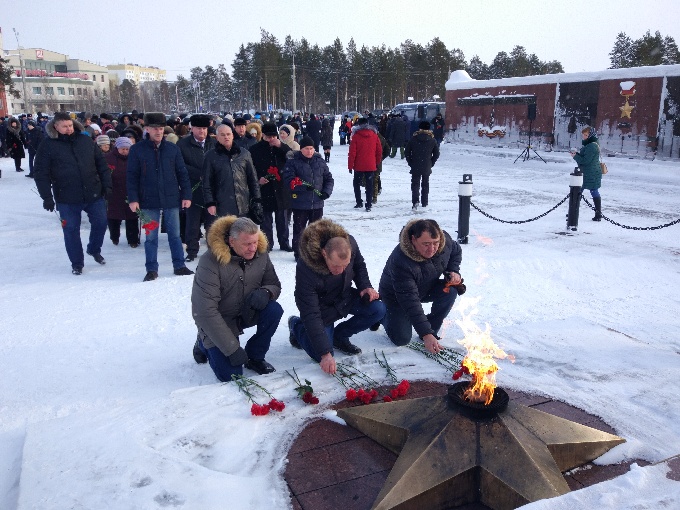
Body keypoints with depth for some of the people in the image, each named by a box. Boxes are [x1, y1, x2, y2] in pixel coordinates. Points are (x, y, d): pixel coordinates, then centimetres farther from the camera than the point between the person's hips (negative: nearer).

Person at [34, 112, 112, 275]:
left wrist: (107, 185, 4)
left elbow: (101, 164, 9)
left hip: (94, 194, 3)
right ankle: (77, 263, 21)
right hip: (67, 199, -2)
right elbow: (40, 173, -5)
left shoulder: (85, 141, 4)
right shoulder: (47, 145, -5)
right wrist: (47, 197, -10)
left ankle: (94, 249, 37)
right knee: (71, 230, 6)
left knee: (100, 222, 10)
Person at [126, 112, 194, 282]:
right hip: (149, 201, -1)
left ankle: (179, 266, 21)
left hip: (172, 199, 1)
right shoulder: (137, 150, -1)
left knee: (175, 234, 10)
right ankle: (151, 269, 17)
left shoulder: (172, 148, 3)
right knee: (151, 237, 7)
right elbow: (132, 176, -1)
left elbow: (182, 173, 5)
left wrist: (186, 195, 0)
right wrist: (133, 199, -8)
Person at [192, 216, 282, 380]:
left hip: (246, 312, 5)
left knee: (274, 310, -24)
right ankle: (204, 345, 18)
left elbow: (275, 285, 0)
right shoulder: (210, 261, -27)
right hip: (216, 320, -4)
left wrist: (265, 292, -27)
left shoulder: (260, 253, -11)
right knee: (230, 374, -14)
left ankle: (255, 357, 0)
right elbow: (205, 311, -28)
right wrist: (232, 348, -27)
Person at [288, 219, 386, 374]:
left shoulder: (350, 243, -26)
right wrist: (325, 354, -37)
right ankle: (297, 325, 17)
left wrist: (365, 286, -15)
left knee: (378, 310, -19)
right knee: (322, 355, -14)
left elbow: (359, 265, 1)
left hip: (345, 297, 5)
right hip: (322, 306, -4)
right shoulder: (306, 269, -39)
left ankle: (339, 335, 5)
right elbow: (311, 315, -35)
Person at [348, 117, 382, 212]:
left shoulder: (356, 136, -8)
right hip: (371, 166, 2)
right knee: (369, 185, 6)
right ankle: (368, 205, 3)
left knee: (356, 183, 15)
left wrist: (350, 165, -2)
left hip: (359, 166, -2)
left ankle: (359, 202, 11)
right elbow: (379, 151, 6)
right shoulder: (374, 135, 1)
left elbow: (352, 152, -9)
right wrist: (377, 163, 19)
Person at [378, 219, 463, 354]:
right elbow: (410, 301, -38)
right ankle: (383, 314, 16)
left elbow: (456, 251, 5)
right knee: (401, 339, -15)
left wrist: (454, 271, -14)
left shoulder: (445, 240, -23)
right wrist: (425, 334, -40)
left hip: (428, 288, 5)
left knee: (451, 291, -24)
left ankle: (432, 329, -4)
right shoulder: (400, 261, -40)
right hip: (396, 295, -5)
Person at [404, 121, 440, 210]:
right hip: (427, 167, 1)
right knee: (425, 184, 15)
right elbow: (436, 154, 1)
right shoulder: (432, 140, -2)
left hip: (415, 167, -1)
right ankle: (424, 203, 19)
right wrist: (431, 163, 10)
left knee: (415, 184, 3)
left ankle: (415, 201, -18)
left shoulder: (413, 139, -5)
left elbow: (407, 152, -3)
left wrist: (410, 162, 5)